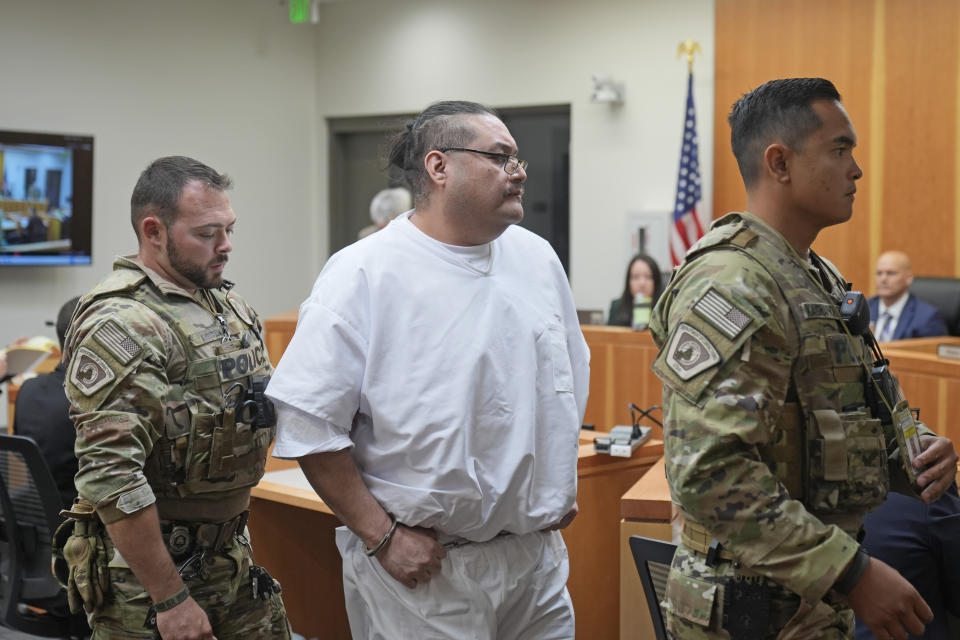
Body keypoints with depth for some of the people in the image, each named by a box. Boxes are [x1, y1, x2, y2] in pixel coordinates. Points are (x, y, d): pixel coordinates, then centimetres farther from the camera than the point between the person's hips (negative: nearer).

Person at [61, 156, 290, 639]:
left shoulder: (230, 305, 9)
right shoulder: (120, 327, -19)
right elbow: (110, 479, -24)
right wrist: (170, 599, -22)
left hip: (233, 558, 8)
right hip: (151, 567, -8)